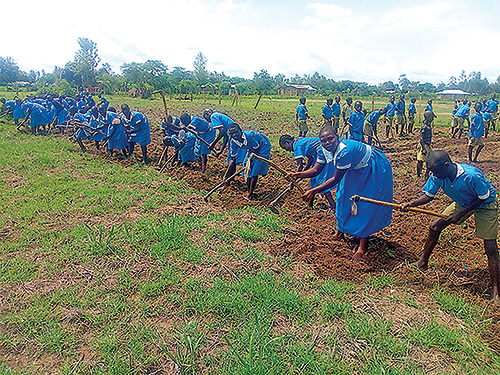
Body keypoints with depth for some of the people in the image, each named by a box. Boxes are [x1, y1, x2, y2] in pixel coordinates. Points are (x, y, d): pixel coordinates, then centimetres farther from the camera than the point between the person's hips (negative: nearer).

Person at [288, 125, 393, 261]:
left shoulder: (344, 151, -40)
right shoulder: (324, 150, -15)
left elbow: (336, 179, -33)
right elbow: (316, 169, -10)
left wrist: (314, 191, -33)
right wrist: (298, 175, -26)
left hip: (374, 167, -8)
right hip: (357, 167, 8)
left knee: (366, 205, -8)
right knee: (344, 194, 13)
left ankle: (363, 243, 4)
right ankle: (340, 230, 32)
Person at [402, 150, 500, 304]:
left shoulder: (472, 176, -38)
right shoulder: (438, 176, -22)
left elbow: (483, 198, -22)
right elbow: (429, 195, -12)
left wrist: (462, 213, -26)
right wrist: (412, 204, -30)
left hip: (485, 204, -5)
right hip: (463, 202, 5)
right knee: (435, 226, -4)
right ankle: (423, 262, 13)